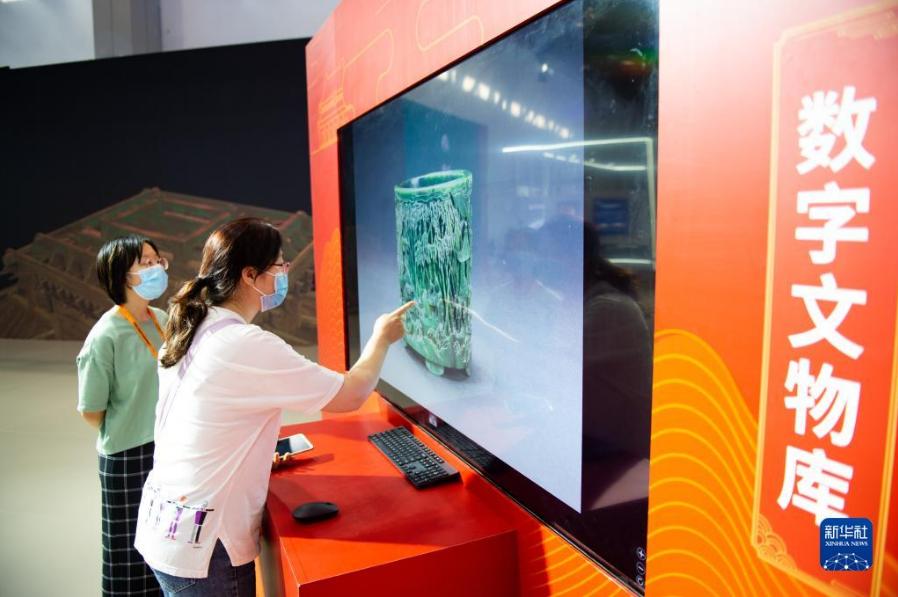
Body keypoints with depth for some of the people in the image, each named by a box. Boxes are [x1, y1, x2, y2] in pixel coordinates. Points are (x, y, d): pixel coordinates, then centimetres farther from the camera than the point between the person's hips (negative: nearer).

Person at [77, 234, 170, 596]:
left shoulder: (162, 320, 0)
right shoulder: (106, 336, -19)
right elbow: (91, 411, -11)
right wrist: (129, 433, 2)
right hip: (129, 456, -6)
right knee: (135, 549, 12)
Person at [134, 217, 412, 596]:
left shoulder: (190, 331, 1)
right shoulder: (247, 346, -25)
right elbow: (352, 395, -19)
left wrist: (261, 460, 13)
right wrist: (381, 338, -4)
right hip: (200, 547, -8)